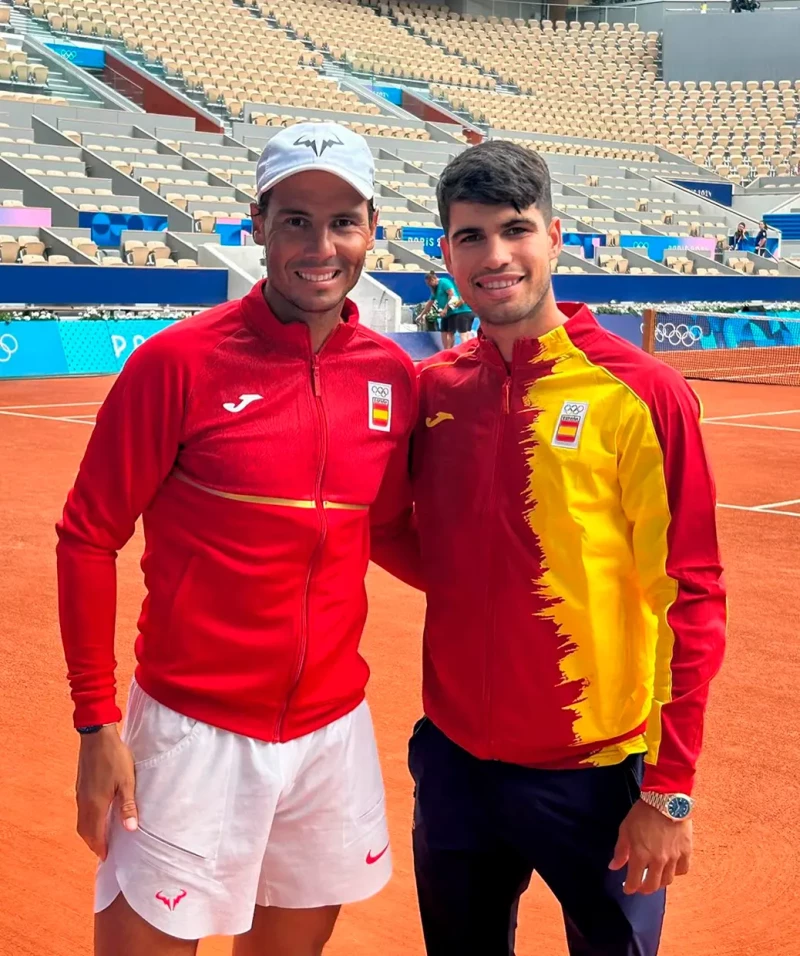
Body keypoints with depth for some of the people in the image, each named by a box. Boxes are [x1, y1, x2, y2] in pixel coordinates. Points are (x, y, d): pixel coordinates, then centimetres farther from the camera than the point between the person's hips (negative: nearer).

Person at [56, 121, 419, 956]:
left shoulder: (395, 377, 1)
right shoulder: (178, 362, -12)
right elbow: (88, 540, -7)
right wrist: (97, 725, -8)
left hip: (336, 731, 5)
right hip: (197, 734, -4)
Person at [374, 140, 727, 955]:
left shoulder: (640, 392, -12)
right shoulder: (430, 389, 0)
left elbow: (691, 598, -11)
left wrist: (669, 788, -12)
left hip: (595, 775, -4)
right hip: (454, 760, 4)